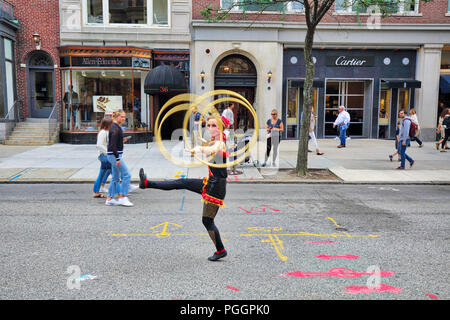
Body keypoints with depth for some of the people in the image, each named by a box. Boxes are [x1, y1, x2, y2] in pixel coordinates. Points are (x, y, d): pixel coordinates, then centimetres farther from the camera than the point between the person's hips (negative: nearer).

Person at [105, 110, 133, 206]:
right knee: (126, 175, -8)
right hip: (114, 155, -10)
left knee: (115, 178, 13)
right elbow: (113, 145, -22)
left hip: (113, 155, 10)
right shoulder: (115, 128, -15)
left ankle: (109, 199, 18)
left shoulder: (115, 127, 15)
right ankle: (122, 198, -5)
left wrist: (122, 141, 11)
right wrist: (118, 158, -23)